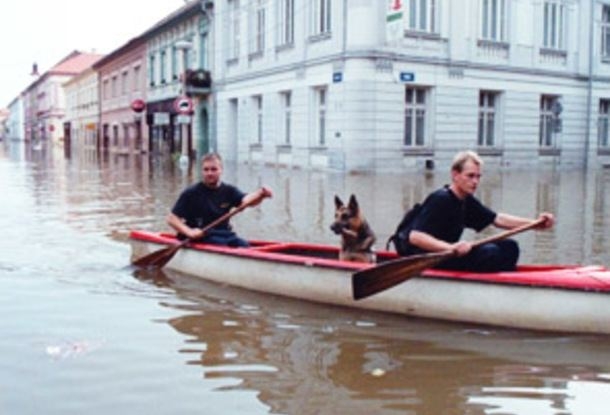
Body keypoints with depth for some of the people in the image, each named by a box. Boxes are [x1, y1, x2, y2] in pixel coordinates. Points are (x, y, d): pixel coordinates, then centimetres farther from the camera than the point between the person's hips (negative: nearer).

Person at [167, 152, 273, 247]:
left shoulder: (228, 191, 8)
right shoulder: (191, 193, -2)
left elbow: (245, 200, -13)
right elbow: (171, 219, -4)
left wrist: (261, 194, -35)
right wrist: (189, 231, -21)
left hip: (225, 235, 4)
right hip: (201, 237, -4)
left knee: (245, 246, -22)